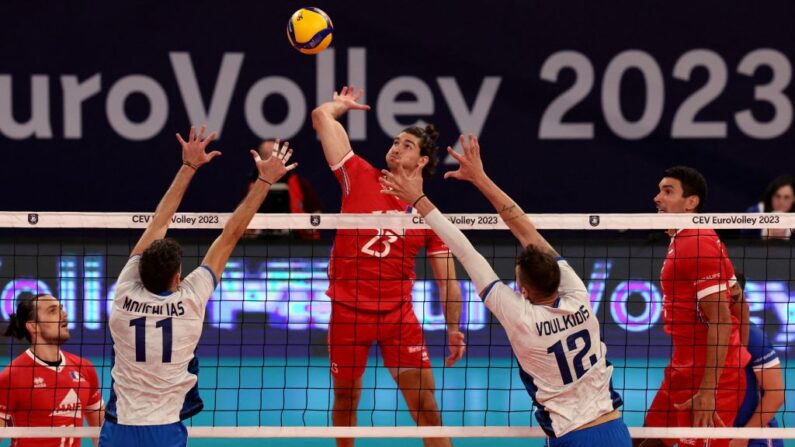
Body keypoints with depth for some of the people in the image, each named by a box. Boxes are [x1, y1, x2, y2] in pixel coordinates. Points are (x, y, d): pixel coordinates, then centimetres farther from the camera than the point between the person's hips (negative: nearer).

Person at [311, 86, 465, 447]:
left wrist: (453, 329, -3)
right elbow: (322, 116, -4)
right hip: (348, 309, 0)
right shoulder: (360, 178, -1)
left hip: (398, 312, 0)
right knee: (346, 395, 10)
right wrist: (343, 104, 15)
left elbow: (446, 279, 4)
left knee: (423, 396, -4)